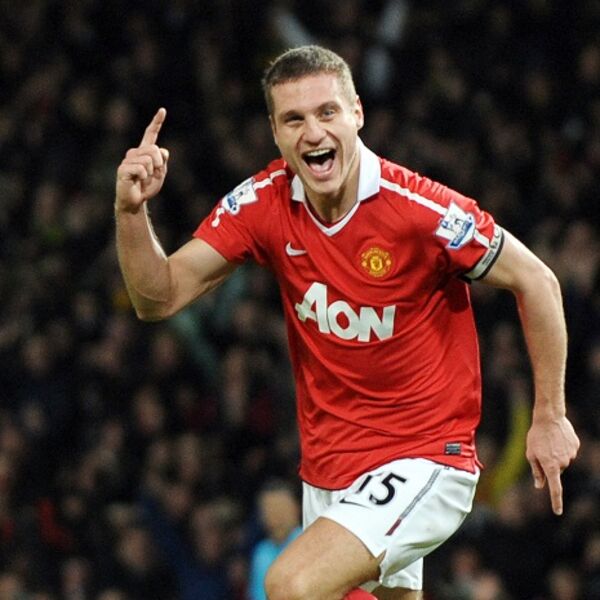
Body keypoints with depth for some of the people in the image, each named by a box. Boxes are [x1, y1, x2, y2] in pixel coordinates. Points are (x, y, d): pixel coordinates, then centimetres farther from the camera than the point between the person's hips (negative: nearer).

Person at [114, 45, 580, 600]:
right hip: (328, 467, 6)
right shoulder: (262, 204, -6)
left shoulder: (421, 209, -20)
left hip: (425, 460, -6)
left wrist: (549, 417, -4)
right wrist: (132, 211, -22)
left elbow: (536, 282, -8)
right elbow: (159, 298, -4)